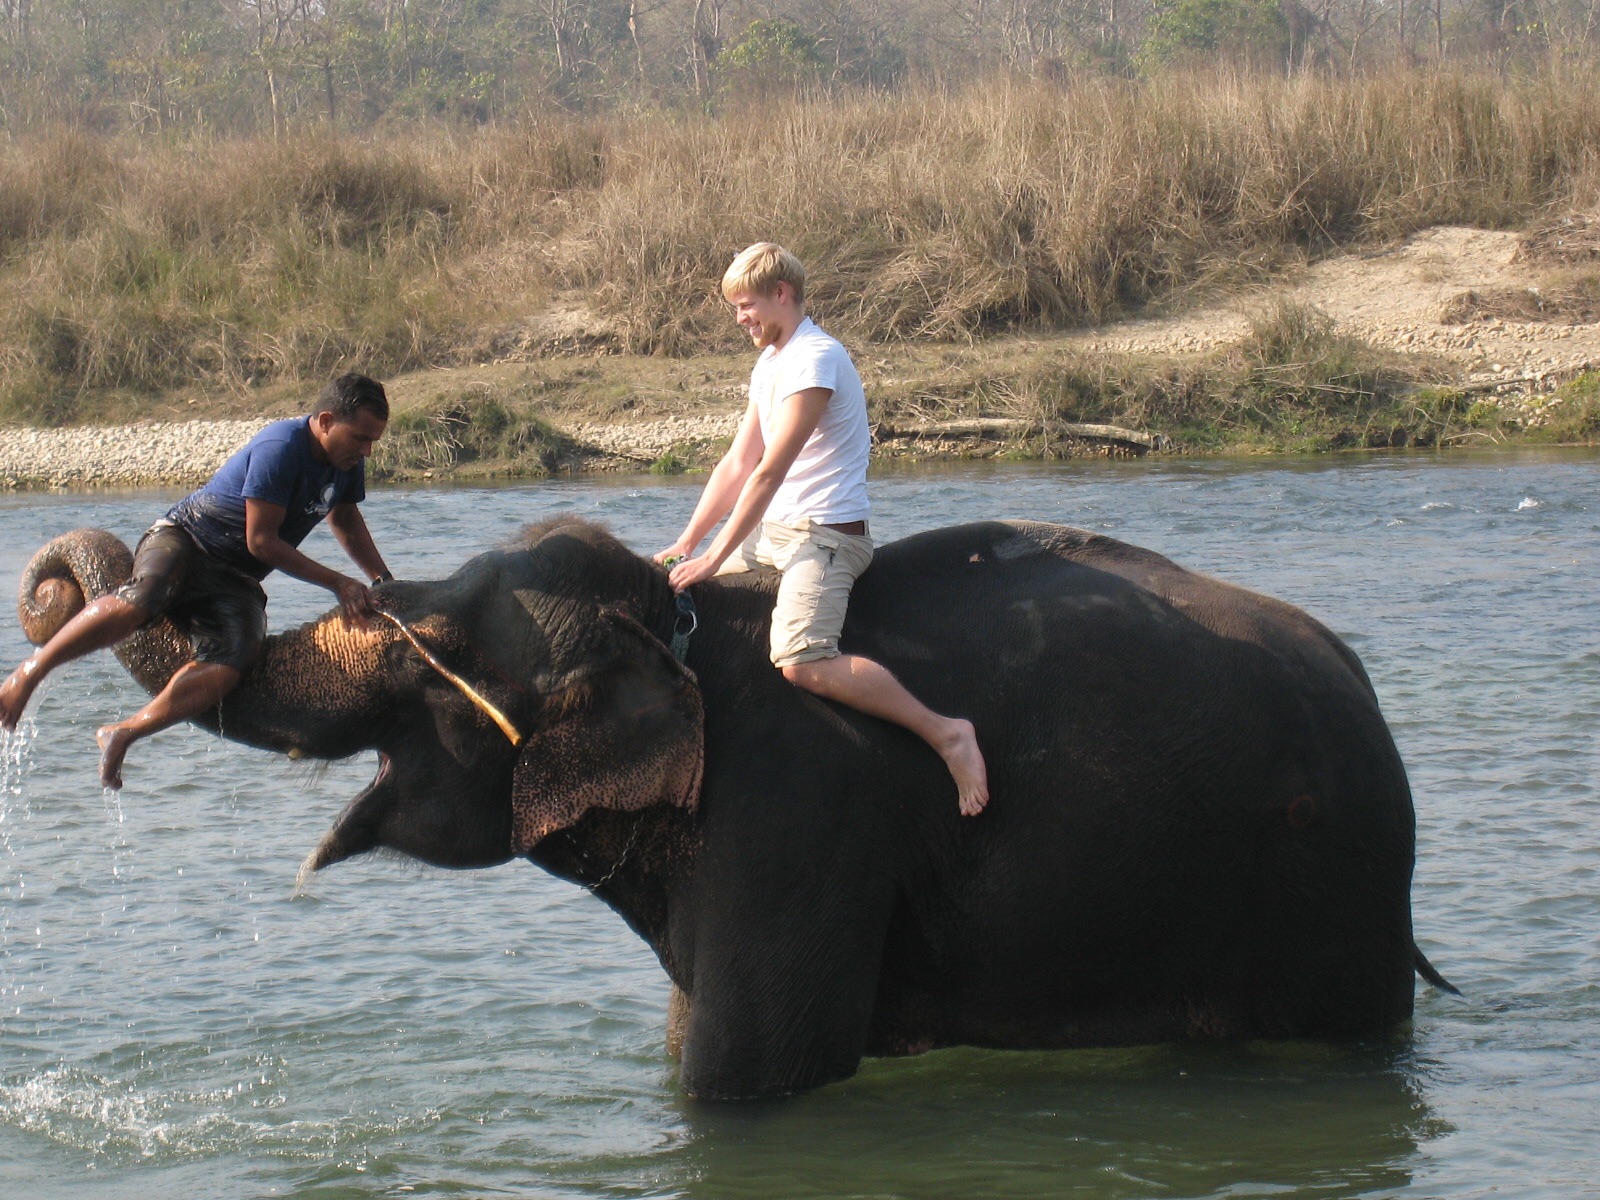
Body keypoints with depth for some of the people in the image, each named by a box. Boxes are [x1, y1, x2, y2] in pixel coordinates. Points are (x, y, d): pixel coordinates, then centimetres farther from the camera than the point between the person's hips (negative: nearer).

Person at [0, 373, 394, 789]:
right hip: (184, 540, -6)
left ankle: (121, 735, -27)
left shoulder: (348, 458, 7)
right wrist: (337, 583, -14)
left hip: (235, 581, 6)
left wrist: (383, 581, 28)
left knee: (228, 665, -27)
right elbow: (261, 541, -18)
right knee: (140, 600, -40)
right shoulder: (281, 449, -19)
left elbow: (345, 519, 30)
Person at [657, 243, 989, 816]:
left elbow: (769, 472, -20)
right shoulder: (769, 363, 15)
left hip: (826, 534, -10)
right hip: (772, 530, 10)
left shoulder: (815, 359, -17)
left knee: (802, 662, -31)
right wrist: (686, 544, 8)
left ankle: (945, 733, -27)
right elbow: (737, 463, 16)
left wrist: (715, 558, -19)